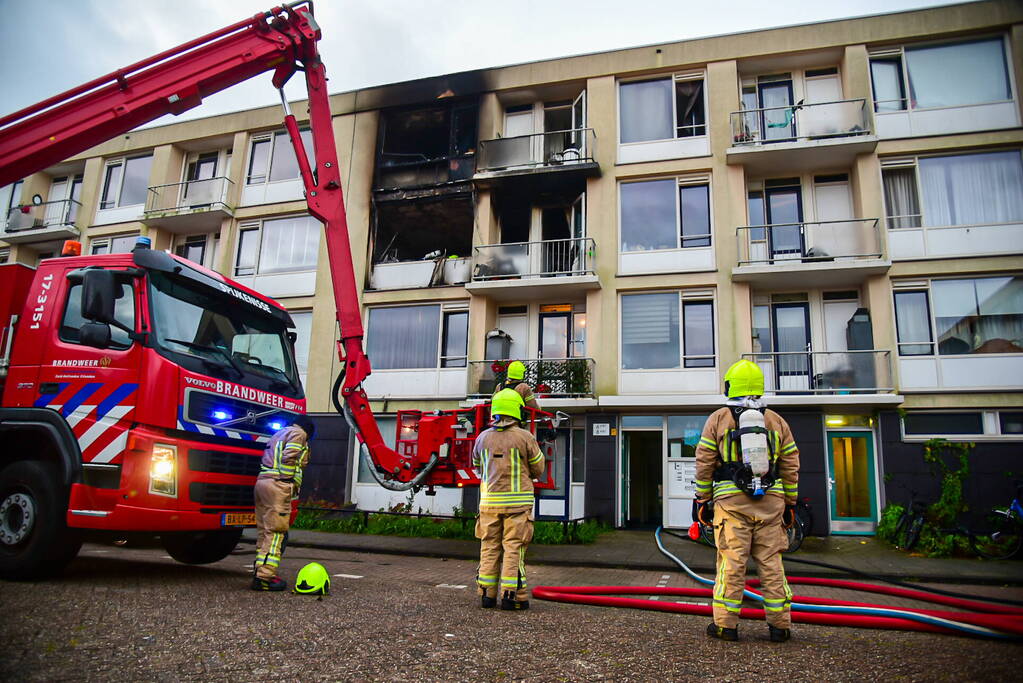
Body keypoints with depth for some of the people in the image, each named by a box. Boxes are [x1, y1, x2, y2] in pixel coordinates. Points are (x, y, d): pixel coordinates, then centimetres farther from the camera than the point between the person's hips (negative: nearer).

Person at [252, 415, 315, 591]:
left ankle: (260, 572, 14)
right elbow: (289, 459, -12)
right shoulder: (299, 433, 3)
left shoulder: (278, 434, 30)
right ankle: (265, 576, -12)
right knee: (276, 532, -9)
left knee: (264, 530, 12)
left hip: (261, 481, 9)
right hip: (278, 485, -9)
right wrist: (291, 484, -10)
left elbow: (271, 459, 20)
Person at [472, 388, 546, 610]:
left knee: (489, 547, 11)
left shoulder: (482, 438, 4)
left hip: (489, 501, 4)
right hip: (518, 502, -4)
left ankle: (487, 594, 15)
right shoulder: (525, 437, -7)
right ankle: (511, 595, 1)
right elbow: (538, 469, 2)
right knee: (514, 548, 1)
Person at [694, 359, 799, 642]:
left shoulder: (718, 419, 3)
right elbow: (791, 467, 11)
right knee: (771, 562, 8)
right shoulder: (776, 421, 11)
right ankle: (779, 624, 14)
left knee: (731, 562, 0)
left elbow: (704, 464, 1)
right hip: (771, 501, 3)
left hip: (732, 501, -2)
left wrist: (702, 498, 7)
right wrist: (790, 503, 17)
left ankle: (726, 624, 4)